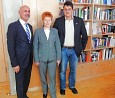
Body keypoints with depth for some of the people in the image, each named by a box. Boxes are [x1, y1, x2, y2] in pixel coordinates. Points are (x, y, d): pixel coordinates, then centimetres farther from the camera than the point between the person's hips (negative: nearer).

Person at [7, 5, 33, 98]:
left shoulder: (30, 26, 9)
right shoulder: (13, 26, -13)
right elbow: (10, 46, -15)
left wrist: (32, 58, 9)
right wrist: (14, 63, -18)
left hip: (29, 60, 7)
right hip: (20, 60, -6)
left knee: (27, 81, 20)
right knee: (20, 82, 9)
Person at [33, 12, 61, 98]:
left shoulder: (55, 31, 0)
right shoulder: (38, 31, -4)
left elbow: (58, 45, 2)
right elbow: (35, 46, -2)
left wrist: (58, 58, 0)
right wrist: (36, 59, -4)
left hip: (52, 58, 0)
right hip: (42, 58, 0)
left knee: (52, 77, 3)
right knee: (43, 77, 15)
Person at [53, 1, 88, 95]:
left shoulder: (79, 21, -3)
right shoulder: (58, 21, -5)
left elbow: (84, 36, 4)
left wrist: (82, 48, 1)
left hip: (74, 50, 1)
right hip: (63, 50, -1)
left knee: (73, 70, 15)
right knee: (62, 70, 10)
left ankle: (72, 86, 36)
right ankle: (62, 87, 30)